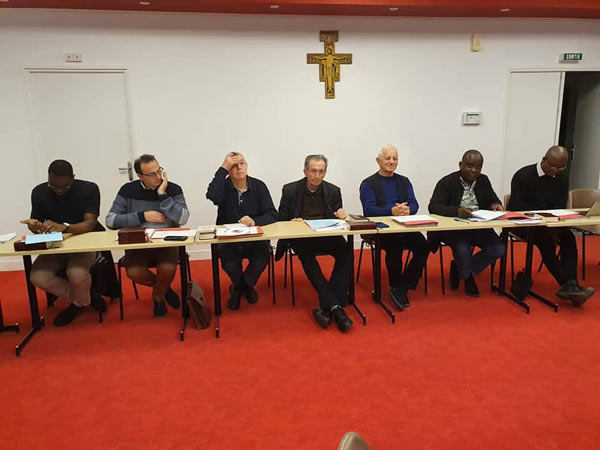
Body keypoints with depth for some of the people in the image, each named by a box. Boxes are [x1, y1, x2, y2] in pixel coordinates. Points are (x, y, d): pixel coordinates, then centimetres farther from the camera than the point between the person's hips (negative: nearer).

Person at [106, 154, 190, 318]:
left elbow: (182, 219, -17)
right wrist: (142, 216, -13)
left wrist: (162, 194, -19)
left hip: (166, 243, -1)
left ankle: (158, 296, 6)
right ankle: (164, 287, 9)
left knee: (168, 268, -31)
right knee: (133, 272, -27)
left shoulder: (173, 189, -3)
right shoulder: (128, 190, 1)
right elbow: (110, 220, -5)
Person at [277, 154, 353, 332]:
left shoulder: (333, 191, 10)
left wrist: (341, 215, -10)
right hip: (300, 236, -1)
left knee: (346, 251, -29)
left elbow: (337, 220, 14)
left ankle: (327, 307, -27)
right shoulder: (290, 190, 4)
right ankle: (334, 306, -33)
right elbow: (281, 219, 6)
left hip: (327, 235, 2)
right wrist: (292, 222, -16)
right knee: (306, 255, -35)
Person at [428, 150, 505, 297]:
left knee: (498, 249, -17)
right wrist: (456, 211, -33)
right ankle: (467, 277, 6)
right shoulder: (447, 182, -5)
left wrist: (496, 205, -11)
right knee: (463, 250, -32)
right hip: (454, 227, -5)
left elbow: (494, 200, 16)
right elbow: (433, 206, -15)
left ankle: (459, 269, 6)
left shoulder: (484, 181, 12)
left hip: (479, 227, 5)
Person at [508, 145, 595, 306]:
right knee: (546, 240, -31)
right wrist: (545, 227, -25)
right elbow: (516, 207, -17)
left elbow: (560, 207, 7)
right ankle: (567, 285, -27)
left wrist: (553, 226, -17)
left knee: (569, 238, -23)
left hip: (550, 223, 5)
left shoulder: (563, 178, 7)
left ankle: (569, 285, -28)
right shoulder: (523, 175, -10)